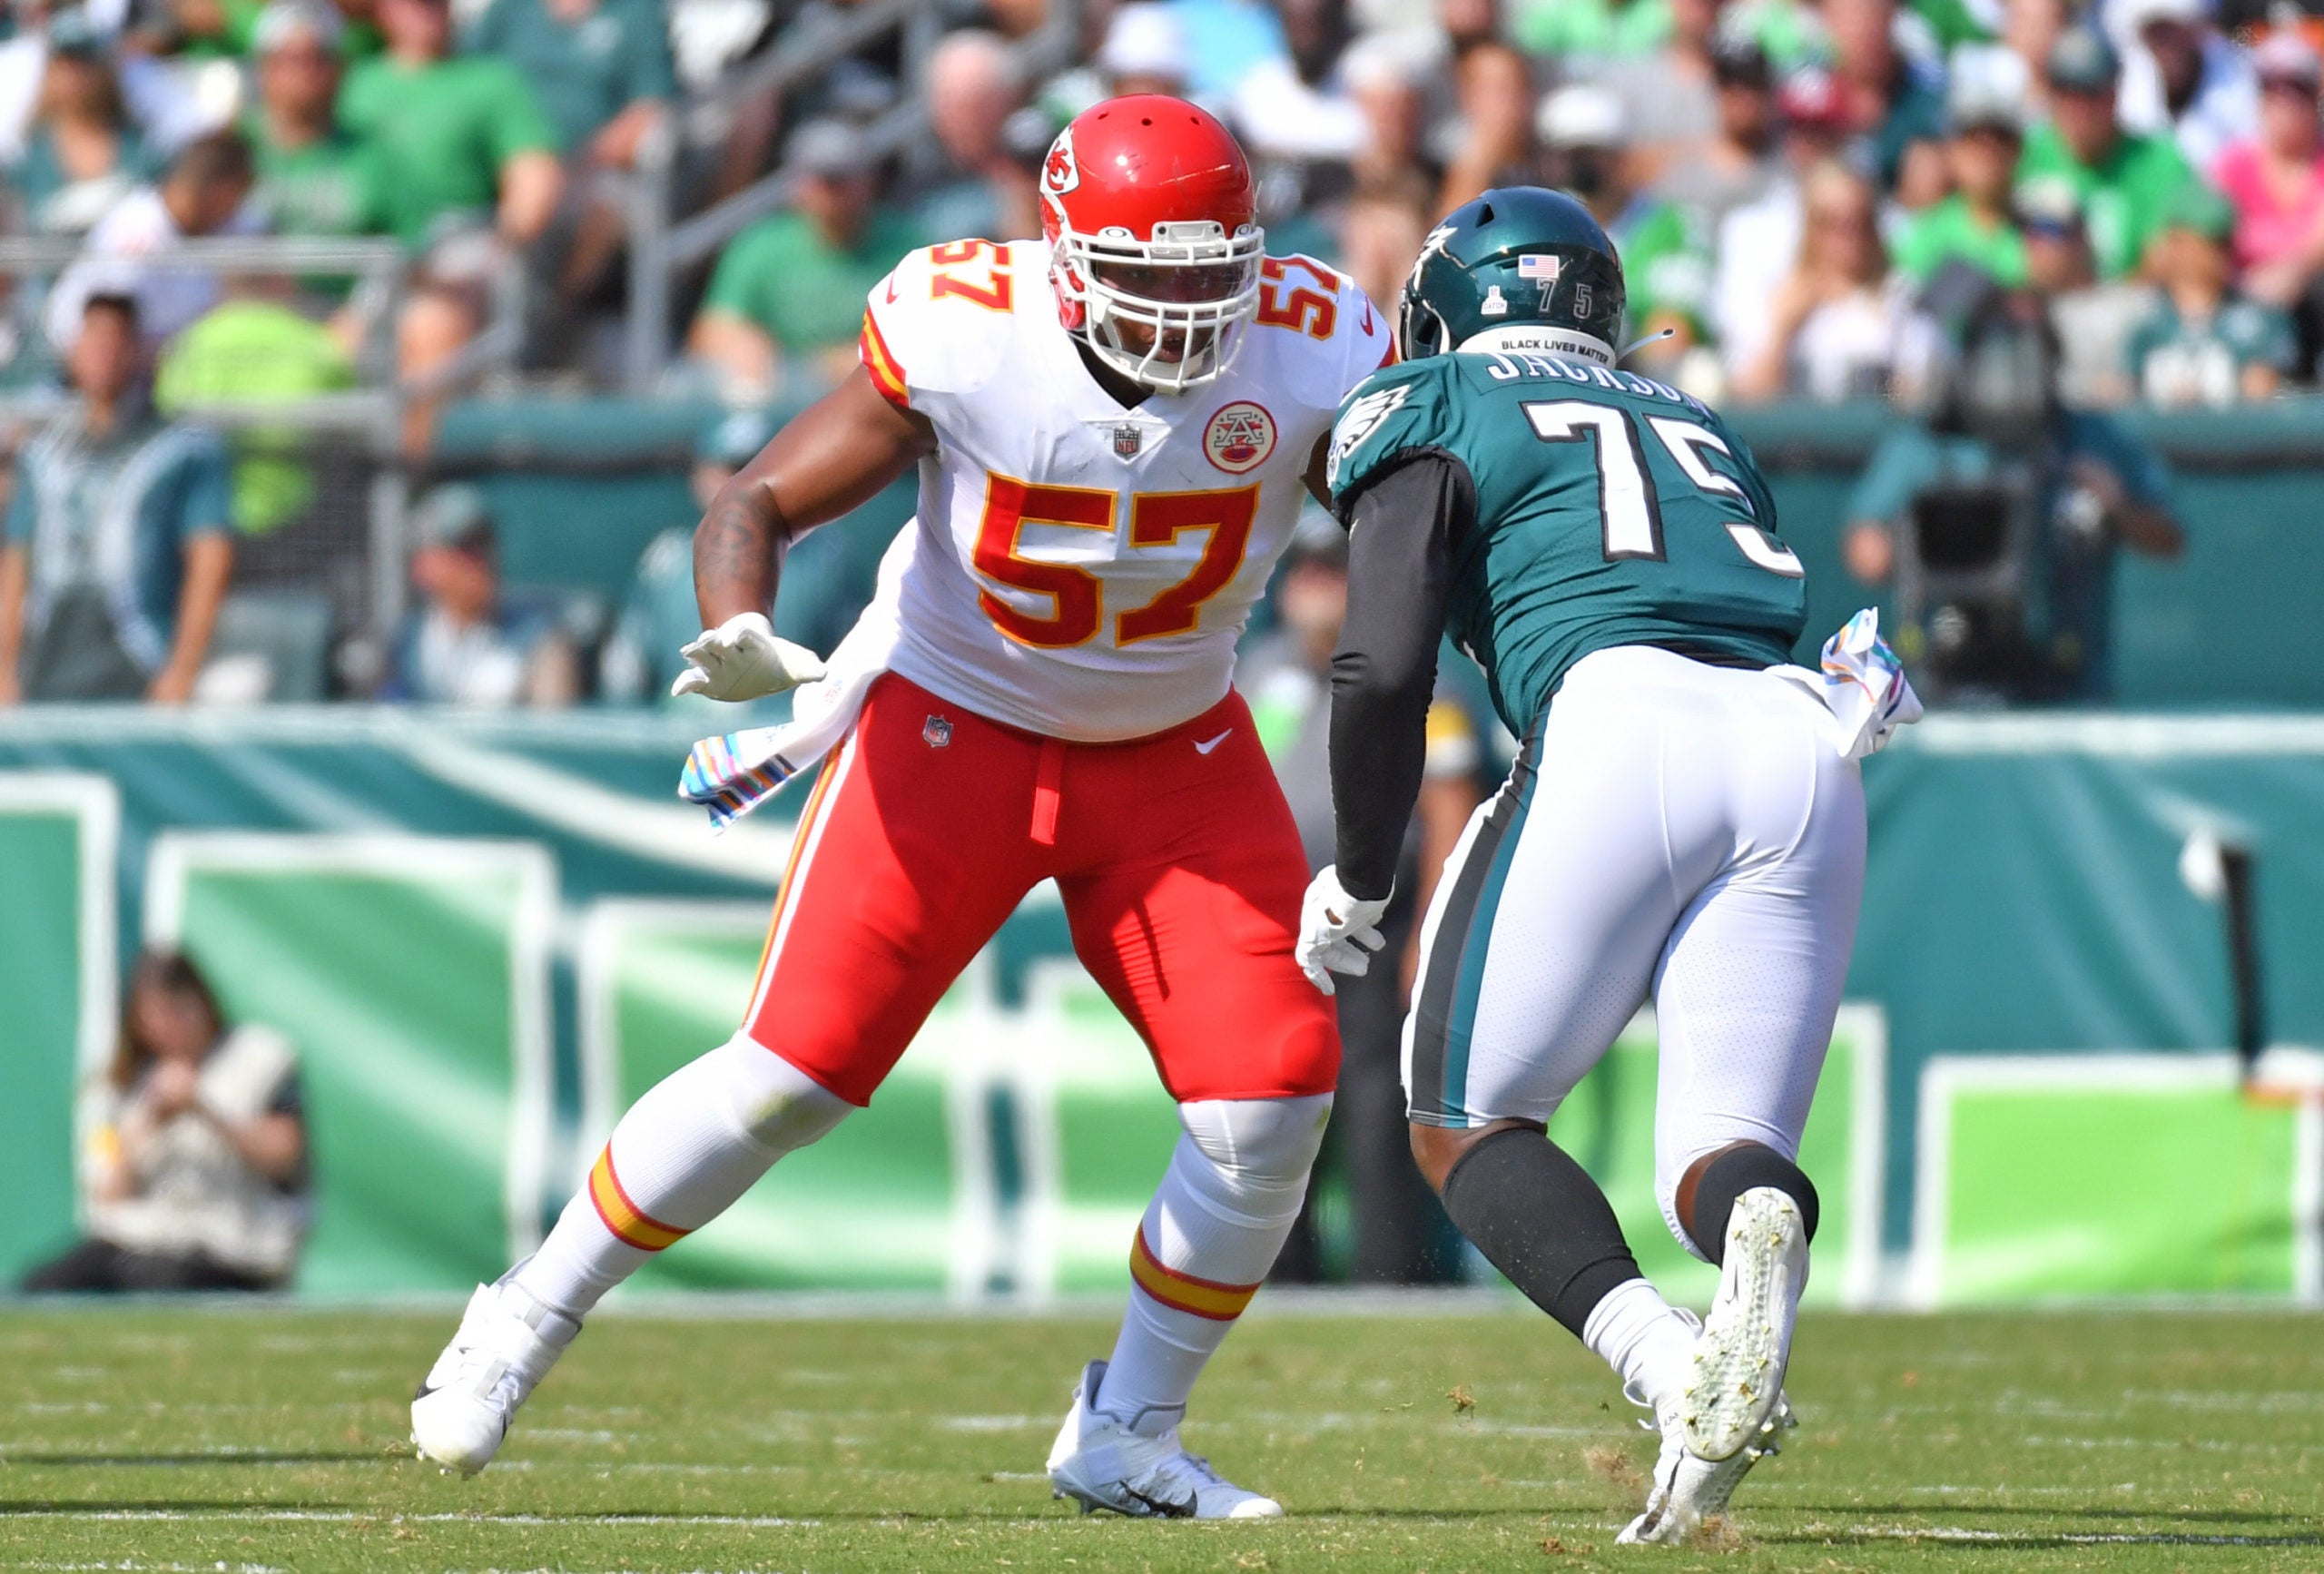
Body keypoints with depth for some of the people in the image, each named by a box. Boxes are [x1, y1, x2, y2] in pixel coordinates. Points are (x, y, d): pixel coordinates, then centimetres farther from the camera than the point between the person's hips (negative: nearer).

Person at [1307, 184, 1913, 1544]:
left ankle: (1667, 1364, -19)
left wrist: (1358, 885, 13)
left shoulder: (1435, 416, 16)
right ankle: (1762, 1223, -32)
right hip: (1804, 753, 5)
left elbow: (1386, 667, 3)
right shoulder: (1701, 429, 33)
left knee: (1465, 1123, 9)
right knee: (1722, 1152, 8)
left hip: (1620, 725, -5)